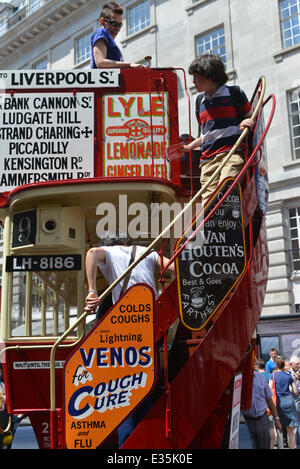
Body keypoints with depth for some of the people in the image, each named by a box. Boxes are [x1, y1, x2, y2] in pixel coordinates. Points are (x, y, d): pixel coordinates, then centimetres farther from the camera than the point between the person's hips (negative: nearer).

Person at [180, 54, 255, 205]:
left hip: (233, 152, -5)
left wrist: (245, 124, -11)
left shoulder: (234, 93, 7)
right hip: (208, 158, 5)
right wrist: (188, 147, 18)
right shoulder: (201, 101, 23)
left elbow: (250, 118, 12)